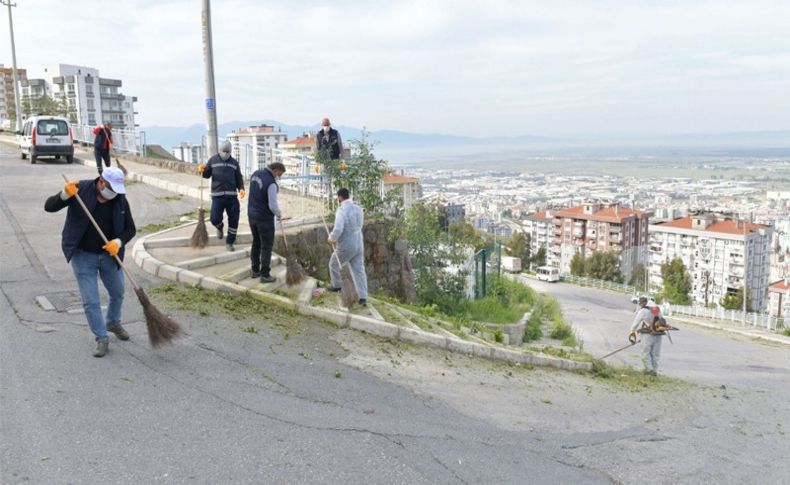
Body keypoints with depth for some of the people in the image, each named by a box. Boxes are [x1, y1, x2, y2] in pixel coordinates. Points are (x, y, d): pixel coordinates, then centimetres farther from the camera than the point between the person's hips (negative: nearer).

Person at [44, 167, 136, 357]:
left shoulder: (120, 199, -9)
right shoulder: (81, 190, -16)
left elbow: (130, 228, -3)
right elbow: (49, 207, -16)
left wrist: (118, 242, -22)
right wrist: (65, 195, -36)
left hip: (109, 254, 3)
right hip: (83, 255, -3)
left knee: (118, 293, 18)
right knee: (90, 301, -2)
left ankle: (113, 323, 45)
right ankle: (102, 338, 13)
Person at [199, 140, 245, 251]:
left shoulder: (234, 162, 11)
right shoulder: (213, 160, 7)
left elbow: (239, 179, 12)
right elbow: (207, 175, 10)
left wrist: (241, 188, -7)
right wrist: (202, 170, -12)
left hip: (232, 196, 2)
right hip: (217, 196, -2)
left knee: (234, 220, 0)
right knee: (215, 219, -14)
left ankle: (229, 243, 17)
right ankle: (220, 227, 24)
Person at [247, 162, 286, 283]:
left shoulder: (256, 173, 2)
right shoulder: (271, 183, -23)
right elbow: (273, 205, -21)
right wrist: (279, 214, -2)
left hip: (252, 214, 8)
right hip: (264, 218, -8)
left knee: (256, 242, 20)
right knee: (266, 246, 3)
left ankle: (255, 270, 29)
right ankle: (265, 275, 9)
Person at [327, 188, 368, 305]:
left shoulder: (342, 210, -19)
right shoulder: (358, 209, 6)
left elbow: (338, 230, -29)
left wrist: (331, 239, -7)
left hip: (345, 247, -6)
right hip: (358, 245, 6)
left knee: (334, 264, 22)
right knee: (359, 271, 6)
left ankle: (337, 285, 41)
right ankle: (363, 297, -2)